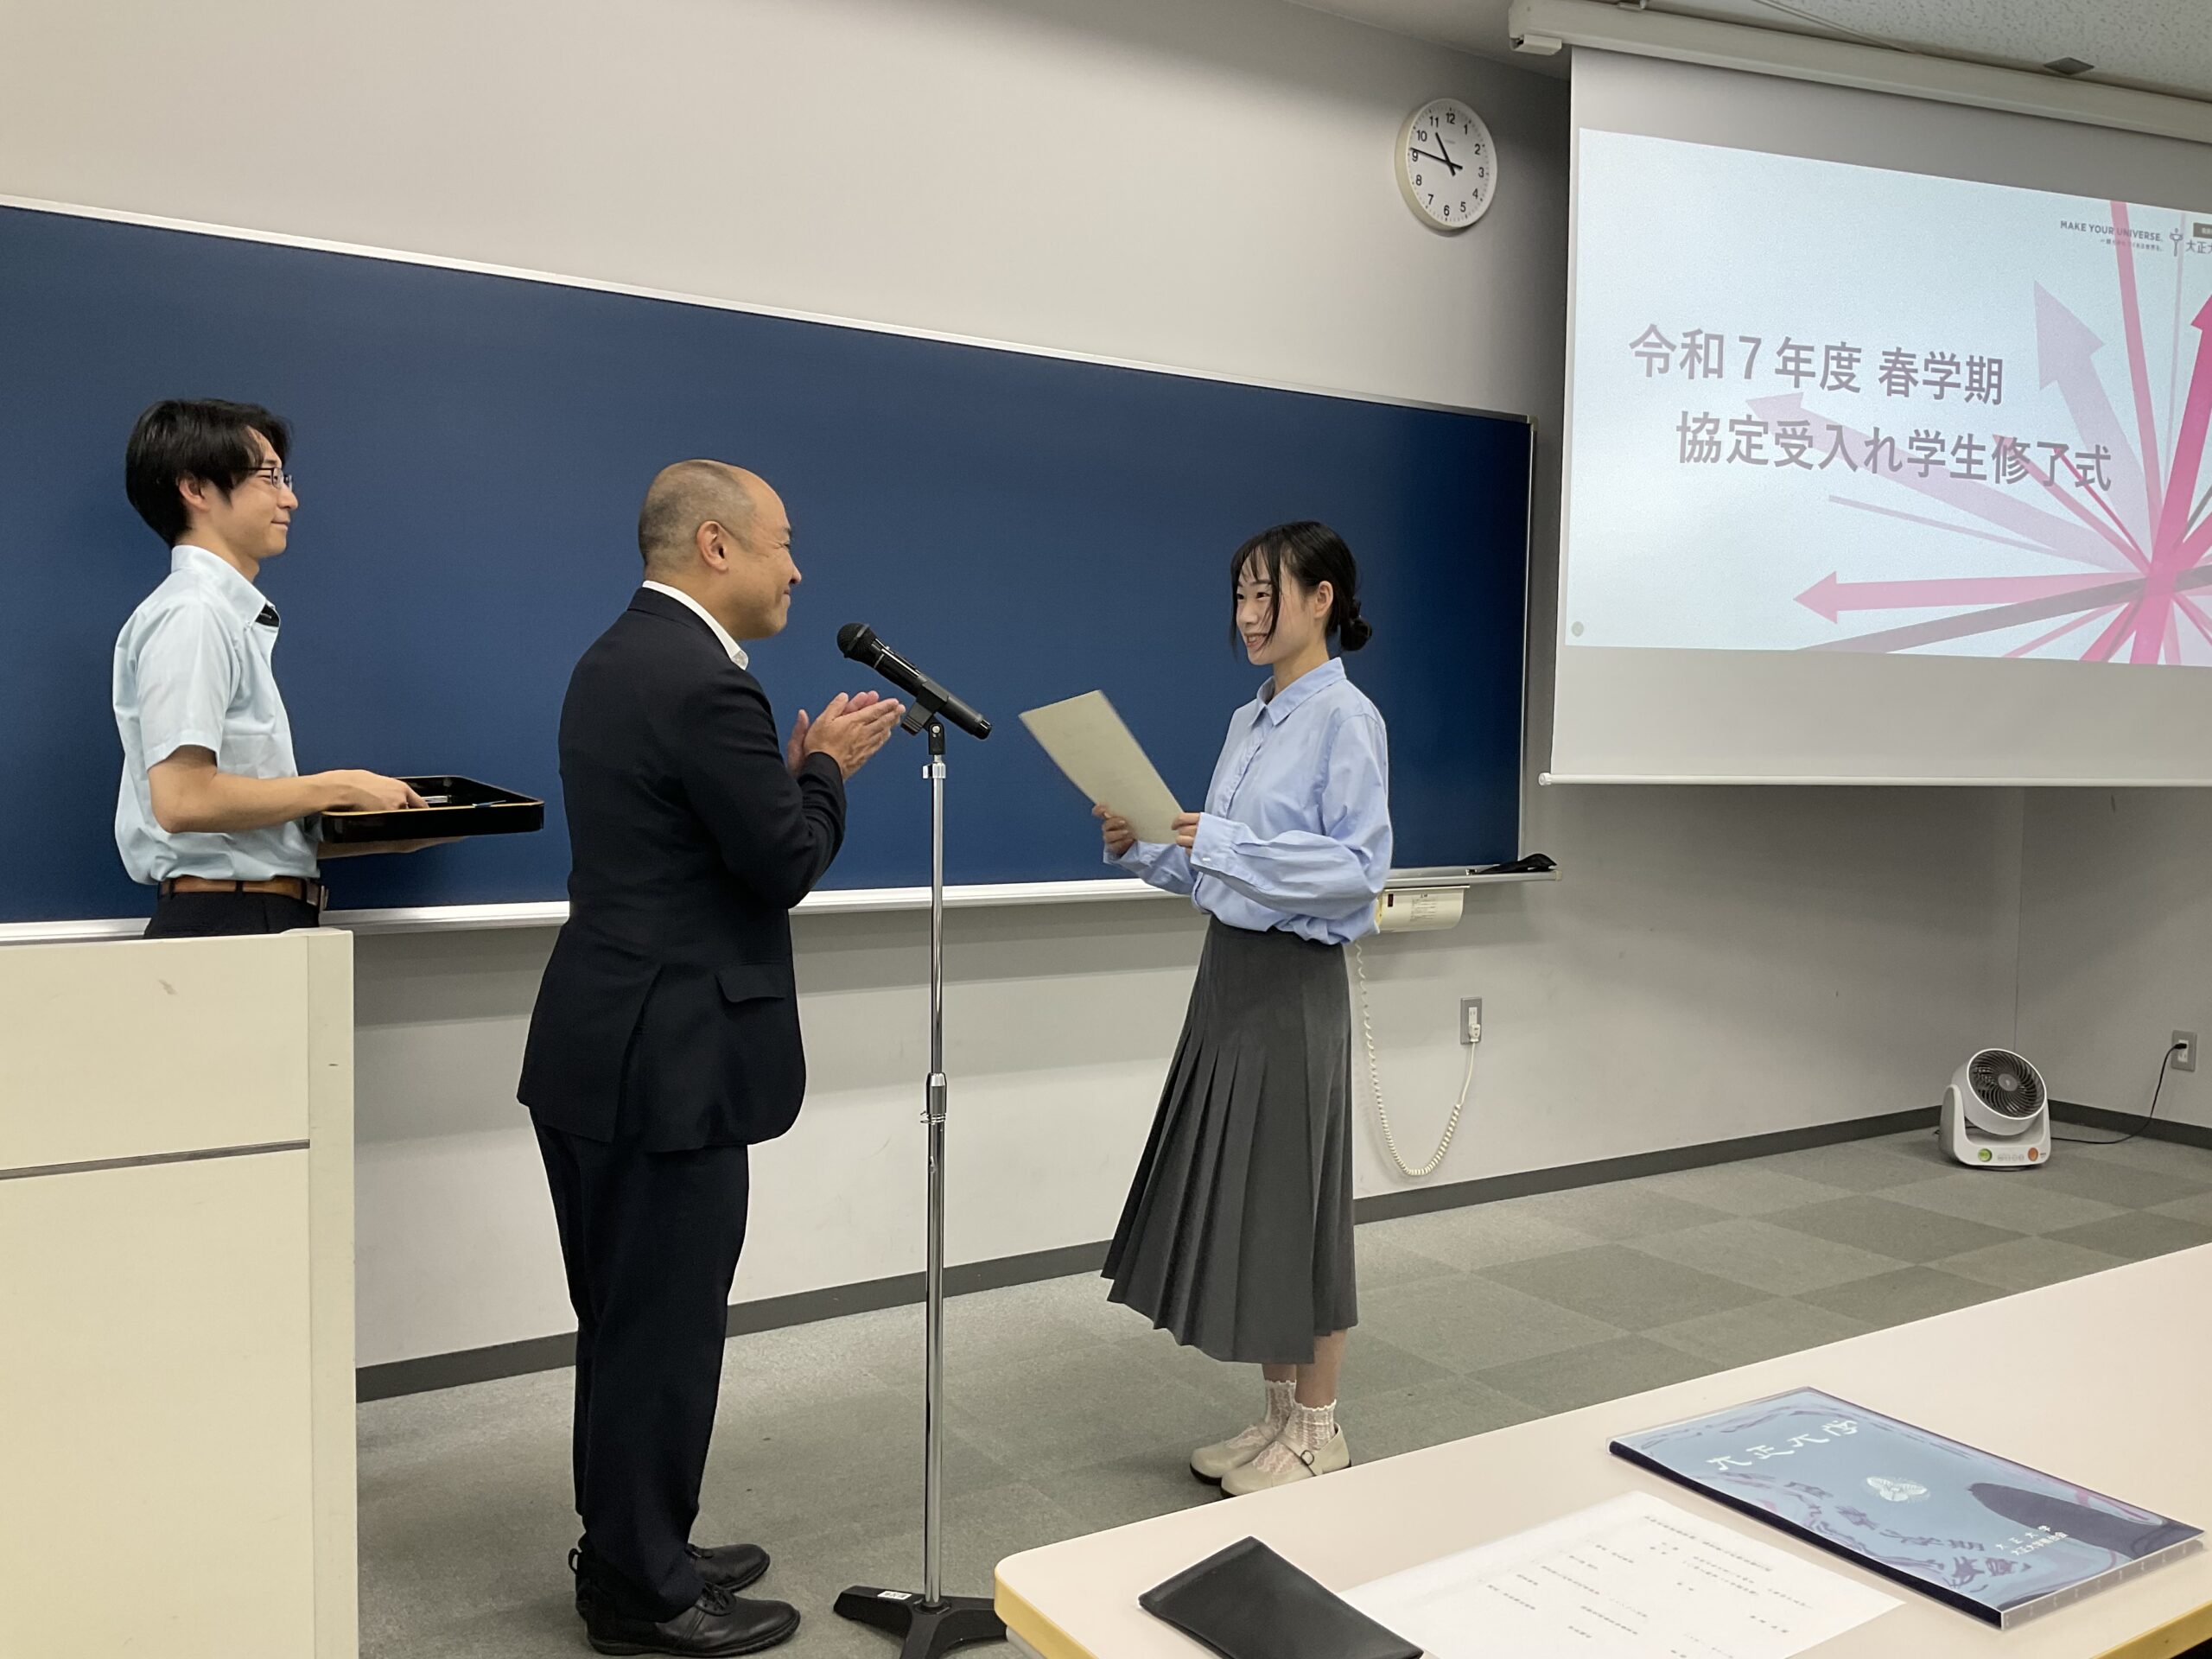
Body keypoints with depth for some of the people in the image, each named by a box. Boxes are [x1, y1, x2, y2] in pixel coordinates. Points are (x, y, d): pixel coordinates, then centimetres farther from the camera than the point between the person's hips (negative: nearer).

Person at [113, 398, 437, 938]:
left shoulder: (230, 614, 19)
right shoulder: (191, 615, -8)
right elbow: (183, 801, -18)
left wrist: (387, 836, 10)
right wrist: (338, 788, -10)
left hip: (261, 923, 8)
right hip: (225, 924, -8)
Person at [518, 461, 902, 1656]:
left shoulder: (619, 657, 12)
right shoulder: (703, 681, -19)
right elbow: (787, 865, -15)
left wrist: (796, 766, 9)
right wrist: (826, 765, 0)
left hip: (604, 1045, 10)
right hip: (666, 1060, -10)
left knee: (627, 1324, 20)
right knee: (665, 1333, 4)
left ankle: (629, 1551, 34)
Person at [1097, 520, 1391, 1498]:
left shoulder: (1345, 719, -12)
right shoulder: (1248, 720, 12)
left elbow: (1360, 867, -20)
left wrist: (1223, 845, -23)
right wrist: (1146, 849, 0)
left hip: (1294, 986, -8)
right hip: (1229, 974, 8)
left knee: (1291, 1201, 2)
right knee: (1235, 1200, 13)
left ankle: (1317, 1433, 20)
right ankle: (1278, 1414, 29)